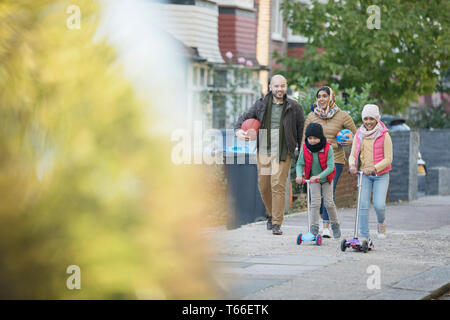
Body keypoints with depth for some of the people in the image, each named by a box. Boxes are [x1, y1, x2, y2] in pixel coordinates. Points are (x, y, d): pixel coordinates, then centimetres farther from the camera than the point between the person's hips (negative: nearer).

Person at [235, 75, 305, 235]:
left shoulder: (294, 107, 1)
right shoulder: (261, 105, 7)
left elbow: (301, 130, 6)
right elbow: (245, 117, 13)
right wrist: (238, 130, -9)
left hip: (282, 153, -3)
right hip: (263, 151, 3)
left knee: (278, 185, -12)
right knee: (263, 186, 8)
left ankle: (277, 223, -8)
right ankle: (272, 214, 33)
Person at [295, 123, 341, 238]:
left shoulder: (327, 148, -23)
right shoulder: (305, 149, -15)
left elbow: (330, 166, -26)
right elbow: (300, 164, -9)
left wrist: (319, 176, -39)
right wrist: (299, 175, -29)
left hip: (326, 178, -1)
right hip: (313, 179, 1)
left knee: (328, 202, 0)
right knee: (315, 202, -10)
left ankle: (335, 224, 21)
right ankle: (314, 227, -6)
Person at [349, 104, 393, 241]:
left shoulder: (384, 135, -6)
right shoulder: (359, 135, 6)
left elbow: (388, 158, -9)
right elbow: (353, 154, 9)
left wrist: (373, 168, -22)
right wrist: (352, 165, -13)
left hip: (381, 175, -3)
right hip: (364, 175, 3)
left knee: (379, 205, -14)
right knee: (363, 205, -6)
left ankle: (381, 223, 21)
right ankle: (364, 237, 0)